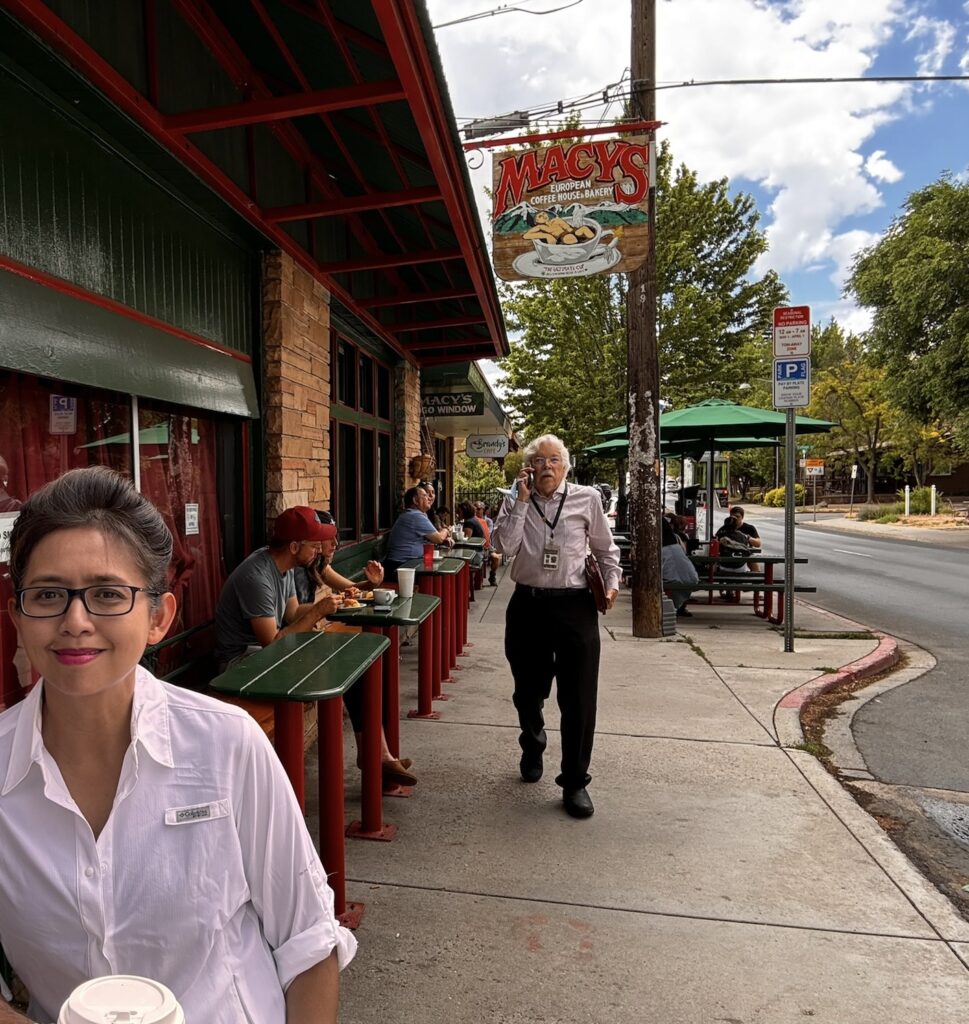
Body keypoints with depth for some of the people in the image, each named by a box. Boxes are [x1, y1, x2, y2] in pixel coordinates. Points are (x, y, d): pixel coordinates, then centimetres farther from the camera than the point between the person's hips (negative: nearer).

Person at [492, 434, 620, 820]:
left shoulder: (586, 498, 1)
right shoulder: (515, 502, 4)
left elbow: (605, 548, 11)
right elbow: (504, 546, -12)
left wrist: (611, 582, -2)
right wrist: (522, 500, -12)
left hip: (575, 606, -1)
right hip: (528, 604, 2)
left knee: (579, 697, 0)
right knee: (528, 691, 19)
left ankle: (575, 781, 18)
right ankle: (532, 752, 48)